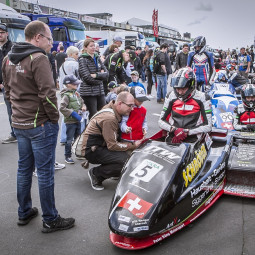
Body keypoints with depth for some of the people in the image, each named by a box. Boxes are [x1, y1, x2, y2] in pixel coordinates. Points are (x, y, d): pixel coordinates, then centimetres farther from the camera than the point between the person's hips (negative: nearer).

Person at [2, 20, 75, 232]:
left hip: (19, 123, 8)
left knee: (24, 169, 18)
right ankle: (50, 220, 13)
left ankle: (24, 213, 31)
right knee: (45, 172, 1)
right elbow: (48, 94, -21)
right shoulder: (38, 58, -17)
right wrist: (54, 118, -9)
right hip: (41, 125, -8)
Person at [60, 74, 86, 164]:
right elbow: (62, 108, -24)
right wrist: (73, 113, -23)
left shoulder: (76, 93, 8)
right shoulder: (66, 95, -16)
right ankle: (68, 156, 11)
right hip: (70, 121, -8)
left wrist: (83, 106, 0)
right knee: (69, 139, 0)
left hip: (78, 120, 8)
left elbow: (82, 102, 23)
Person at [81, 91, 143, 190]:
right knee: (125, 160, -24)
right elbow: (112, 145, -22)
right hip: (91, 150, -10)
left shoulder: (112, 108, 5)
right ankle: (96, 173, -6)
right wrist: (133, 145, -14)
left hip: (101, 144, 10)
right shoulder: (109, 118, -24)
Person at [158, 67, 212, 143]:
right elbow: (161, 121, 13)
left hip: (193, 138, -1)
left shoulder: (202, 98, 3)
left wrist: (186, 132, -10)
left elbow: (208, 126, -1)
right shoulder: (171, 97, 12)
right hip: (173, 137, 2)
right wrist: (174, 129, -7)